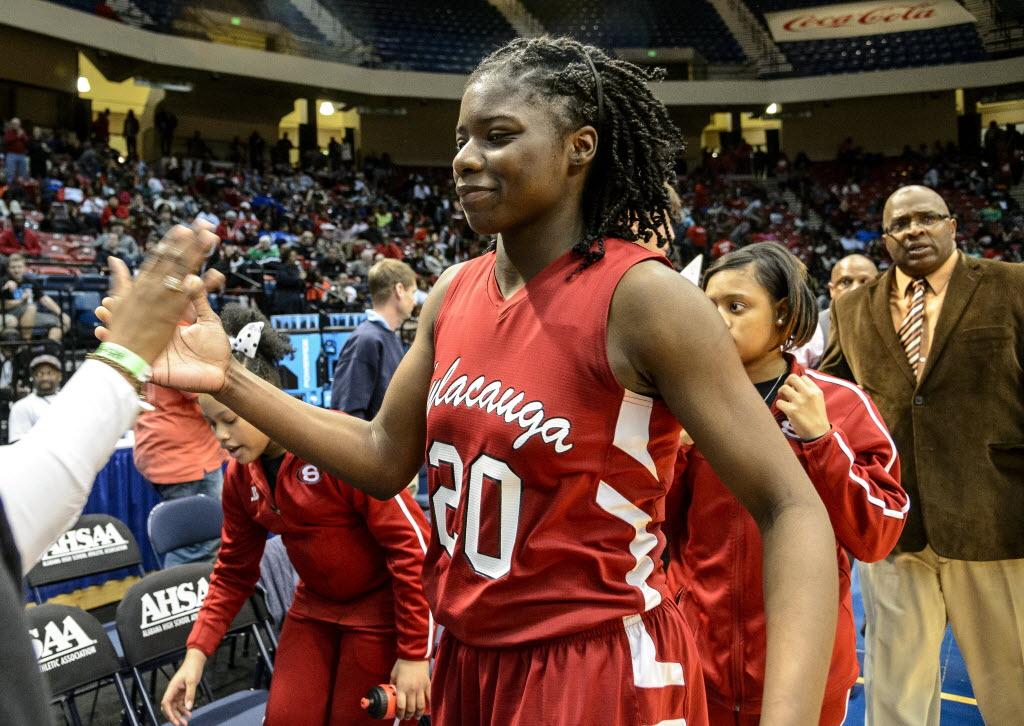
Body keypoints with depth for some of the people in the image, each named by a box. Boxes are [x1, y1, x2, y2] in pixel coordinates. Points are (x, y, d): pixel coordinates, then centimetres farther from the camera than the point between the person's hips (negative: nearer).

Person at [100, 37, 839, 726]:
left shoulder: (643, 297, -19)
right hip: (469, 661, 7)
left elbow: (792, 510, -19)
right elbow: (384, 460, 9)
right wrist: (230, 381, 1)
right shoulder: (453, 295, 0)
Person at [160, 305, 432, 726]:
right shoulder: (240, 477, -3)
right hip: (314, 607, 6)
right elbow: (234, 571, 9)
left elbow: (412, 543, -21)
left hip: (382, 608, -6)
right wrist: (197, 651, -3)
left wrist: (414, 652, -19)